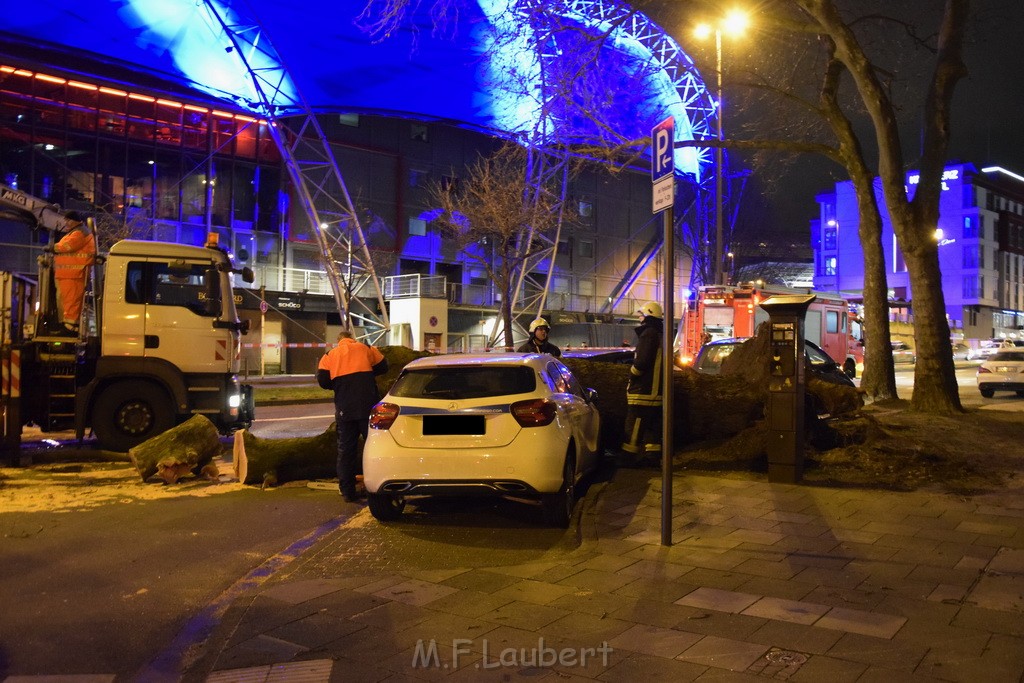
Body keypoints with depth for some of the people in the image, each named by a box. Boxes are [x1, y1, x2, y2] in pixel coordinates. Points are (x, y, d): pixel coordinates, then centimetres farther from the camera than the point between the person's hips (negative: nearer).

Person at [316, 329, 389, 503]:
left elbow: (323, 380, 1)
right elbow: (382, 367, 12)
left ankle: (348, 491, 8)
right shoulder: (364, 349, 7)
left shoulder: (330, 355, 8)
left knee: (345, 449, 9)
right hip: (367, 406, -1)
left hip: (344, 409, 1)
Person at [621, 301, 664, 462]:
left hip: (642, 390, -9)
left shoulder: (648, 334, -14)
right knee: (652, 425, 10)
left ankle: (629, 453, -1)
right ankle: (652, 453, 11)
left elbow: (641, 361, -22)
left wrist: (632, 373, -5)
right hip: (656, 391, 9)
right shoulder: (661, 336, 16)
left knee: (634, 426, -4)